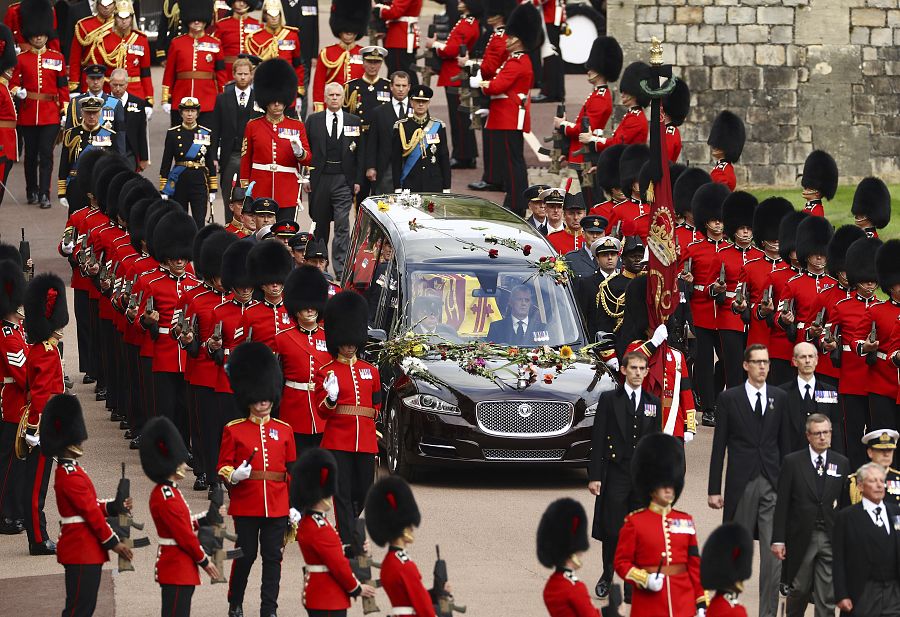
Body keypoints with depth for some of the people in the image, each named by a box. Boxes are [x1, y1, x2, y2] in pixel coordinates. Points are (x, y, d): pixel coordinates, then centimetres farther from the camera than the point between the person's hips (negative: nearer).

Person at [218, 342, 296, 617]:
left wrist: (296, 506, 6)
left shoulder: (284, 431, 7)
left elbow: (292, 470, 9)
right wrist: (233, 475, -21)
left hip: (277, 506, 2)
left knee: (272, 556, 4)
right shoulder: (234, 430, 0)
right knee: (245, 555, 3)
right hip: (246, 505, -2)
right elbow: (223, 467, 2)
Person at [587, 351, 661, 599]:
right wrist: (594, 475, -7)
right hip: (616, 473, -2)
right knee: (612, 530, 0)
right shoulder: (609, 400, 1)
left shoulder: (653, 403, 10)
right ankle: (607, 576, 16)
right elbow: (598, 439, -1)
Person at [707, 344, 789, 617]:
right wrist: (714, 489, -2)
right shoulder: (729, 398, 2)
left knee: (774, 553, -5)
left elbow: (784, 443, 10)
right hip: (741, 482, -1)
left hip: (773, 484, 1)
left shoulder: (780, 398, 8)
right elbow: (719, 446, 1)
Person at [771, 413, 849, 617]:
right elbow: (782, 504, -1)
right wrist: (778, 539, -6)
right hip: (801, 537, -1)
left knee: (827, 597, -3)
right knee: (799, 591, 8)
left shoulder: (842, 463, 7)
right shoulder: (792, 462, 0)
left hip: (831, 538, 1)